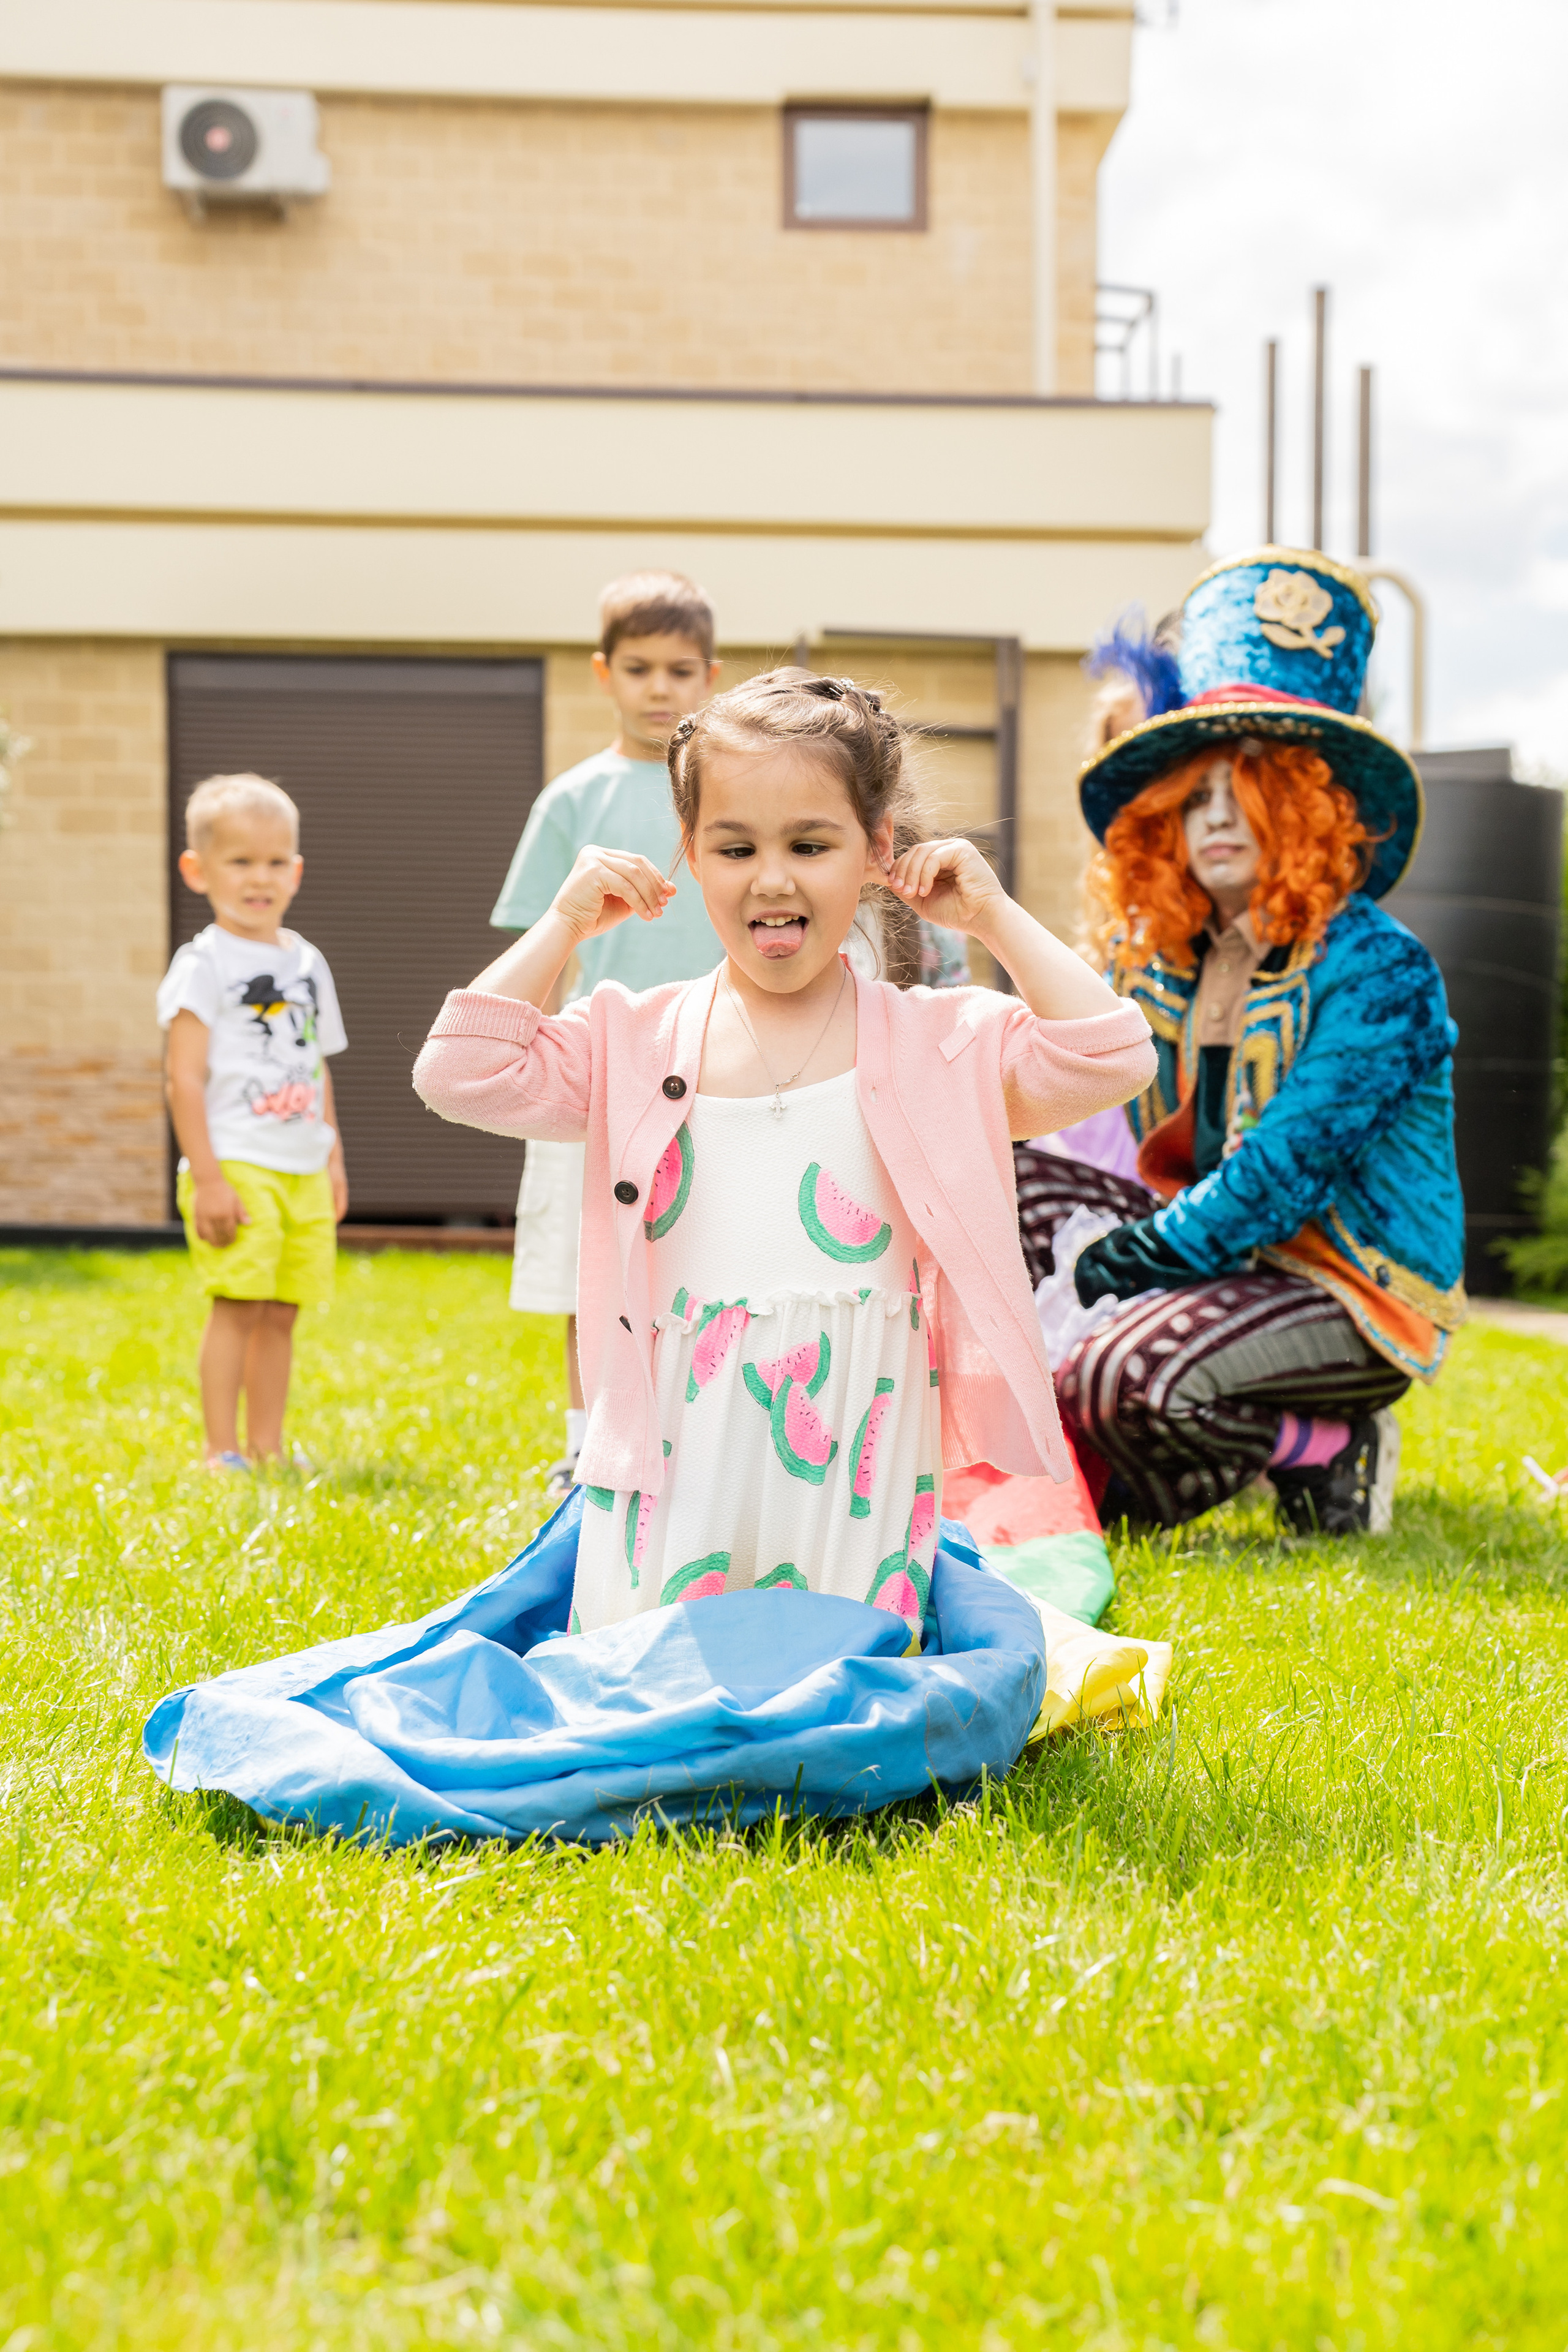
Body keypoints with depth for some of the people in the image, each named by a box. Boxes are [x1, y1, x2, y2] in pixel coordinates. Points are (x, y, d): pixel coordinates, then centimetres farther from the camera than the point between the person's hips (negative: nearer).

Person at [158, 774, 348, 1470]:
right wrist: (207, 1176, -16)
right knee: (238, 1303, -9)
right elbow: (185, 1078, -10)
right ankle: (223, 1451, -3)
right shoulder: (204, 963, -5)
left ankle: (269, 1447, 14)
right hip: (237, 1168, -6)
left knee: (281, 1309, 8)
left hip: (302, 1172, 6)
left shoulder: (307, 963, 15)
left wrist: (333, 1159, 16)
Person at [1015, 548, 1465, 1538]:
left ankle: (1329, 1448, -4)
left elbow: (1281, 1178, -23)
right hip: (1223, 1250, 8)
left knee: (1130, 1380, -33)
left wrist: (1119, 1263, -20)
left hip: (1356, 1296, -8)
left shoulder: (1377, 969, -16)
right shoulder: (1162, 959, 7)